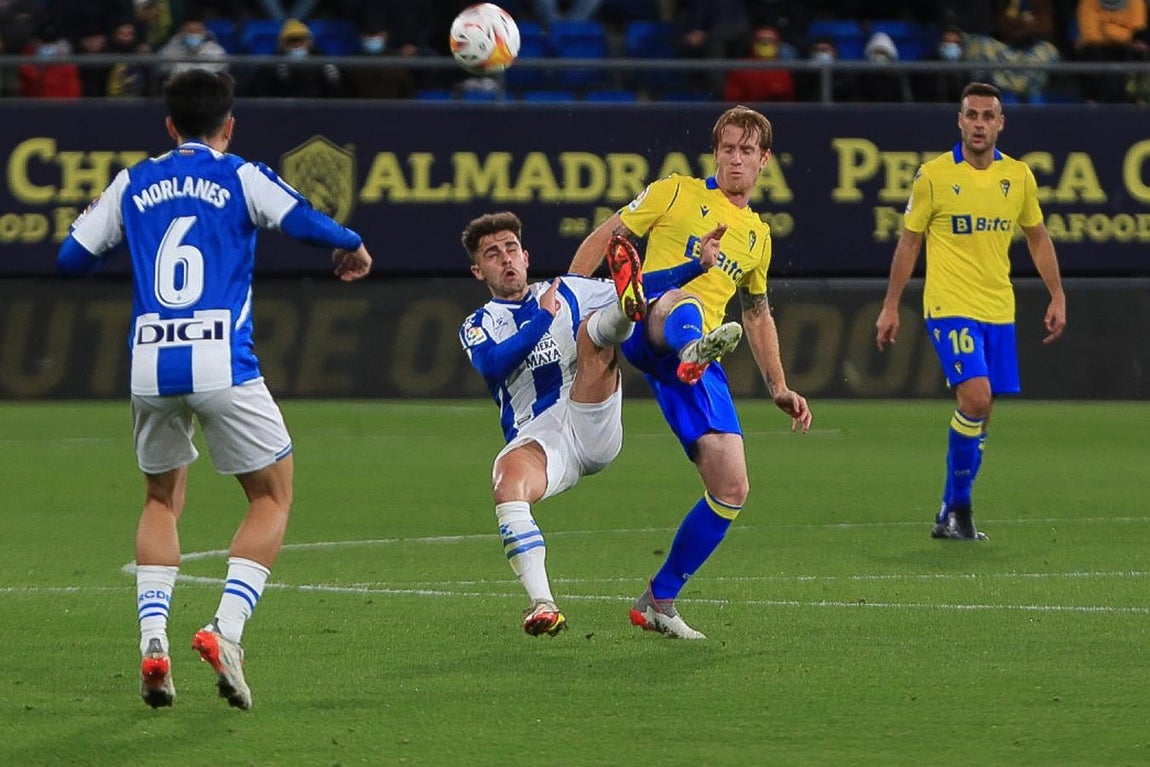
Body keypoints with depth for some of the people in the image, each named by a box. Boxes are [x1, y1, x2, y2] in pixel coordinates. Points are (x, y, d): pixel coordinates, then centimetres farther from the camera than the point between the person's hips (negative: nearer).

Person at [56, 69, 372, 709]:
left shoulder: (133, 185, 14)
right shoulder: (242, 177, 4)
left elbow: (72, 258, 17)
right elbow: (307, 223, -9)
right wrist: (354, 245, 12)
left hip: (151, 367, 3)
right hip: (224, 366, -3)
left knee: (162, 501, 22)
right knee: (272, 498, 12)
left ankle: (153, 639, 4)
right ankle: (227, 628, -8)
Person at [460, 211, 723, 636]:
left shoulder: (568, 292, 23)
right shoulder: (478, 327, 16)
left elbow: (654, 285, 18)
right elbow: (494, 364, -8)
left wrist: (698, 265, 4)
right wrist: (543, 317, -11)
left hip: (596, 427, 1)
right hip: (537, 438, -1)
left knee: (592, 329, -18)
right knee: (508, 483, -35)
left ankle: (628, 308, -56)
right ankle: (542, 605, -39)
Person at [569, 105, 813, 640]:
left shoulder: (758, 236, 26)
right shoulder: (676, 194, 12)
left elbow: (758, 315, 37)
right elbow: (605, 236, 9)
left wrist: (778, 387, 31)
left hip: (699, 365, 6)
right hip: (644, 326, -6)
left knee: (731, 490, -6)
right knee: (684, 301, -45)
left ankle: (659, 601, 8)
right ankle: (693, 351, -85)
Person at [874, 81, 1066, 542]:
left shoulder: (1018, 176, 5)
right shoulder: (934, 175, -4)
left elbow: (1037, 238, 17)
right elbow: (909, 242, 3)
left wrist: (1057, 297, 11)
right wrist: (890, 307, 2)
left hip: (998, 310, 4)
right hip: (950, 307, -4)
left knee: (978, 416, 5)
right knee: (975, 399, -20)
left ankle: (951, 514, 16)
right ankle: (959, 505, -6)